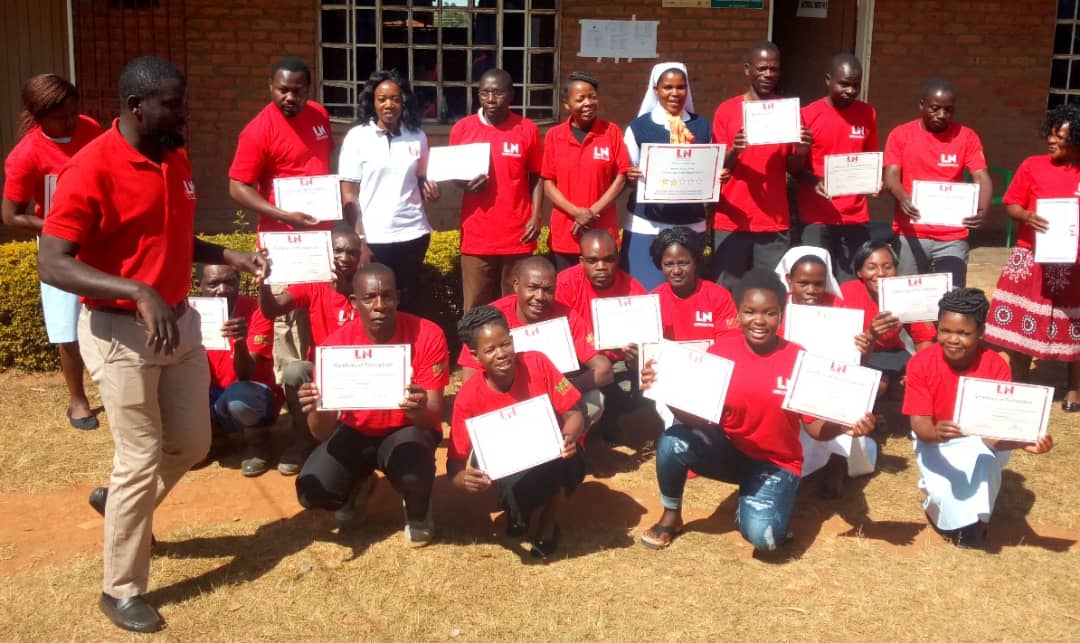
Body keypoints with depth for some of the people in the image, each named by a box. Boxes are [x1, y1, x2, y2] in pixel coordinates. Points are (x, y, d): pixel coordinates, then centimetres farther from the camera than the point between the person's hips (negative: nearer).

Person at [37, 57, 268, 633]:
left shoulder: (176, 159, 6)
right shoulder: (90, 169, -19)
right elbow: (52, 264, -24)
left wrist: (234, 257, 4)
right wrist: (138, 293, -34)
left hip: (180, 322, 8)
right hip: (119, 332, -7)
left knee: (192, 444, 16)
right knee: (142, 460, 0)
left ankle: (120, 501, 44)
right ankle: (121, 591, 18)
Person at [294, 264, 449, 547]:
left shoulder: (428, 336, -22)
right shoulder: (336, 343, -19)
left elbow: (433, 417, -22)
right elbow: (322, 432, -18)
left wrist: (419, 410, -48)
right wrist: (317, 410, -43)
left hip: (406, 430, -2)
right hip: (356, 431, 2)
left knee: (414, 474, -36)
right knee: (311, 492, -21)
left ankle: (418, 511, 4)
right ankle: (358, 487, 17)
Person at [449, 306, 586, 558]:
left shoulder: (537, 364, -16)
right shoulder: (468, 397, -16)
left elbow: (573, 413, -11)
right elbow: (456, 462, -13)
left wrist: (569, 438, -34)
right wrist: (466, 478, -37)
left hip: (555, 460, 1)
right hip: (511, 470, 0)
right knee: (514, 487, -36)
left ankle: (547, 522, -2)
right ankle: (524, 518, 5)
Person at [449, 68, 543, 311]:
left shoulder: (527, 129, 2)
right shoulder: (462, 129, 3)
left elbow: (536, 177, 7)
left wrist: (536, 217, -4)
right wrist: (465, 184, -8)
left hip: (517, 236, 0)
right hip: (476, 236, 1)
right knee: (476, 309, 4)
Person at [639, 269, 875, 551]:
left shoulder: (799, 359, -12)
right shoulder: (722, 349, -9)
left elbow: (816, 426, -8)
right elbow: (698, 416, -11)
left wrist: (844, 426, -31)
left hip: (776, 464, -2)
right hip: (728, 449, 2)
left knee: (762, 534, -29)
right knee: (673, 441, -28)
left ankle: (751, 503, 10)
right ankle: (671, 516, 1)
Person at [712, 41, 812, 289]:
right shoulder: (727, 110, 2)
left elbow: (793, 169, 10)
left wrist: (801, 152, -11)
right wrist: (734, 151, -18)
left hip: (775, 223, 1)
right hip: (731, 221, -1)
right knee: (727, 291, -1)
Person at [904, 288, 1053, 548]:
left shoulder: (996, 366, -19)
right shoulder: (920, 364, -20)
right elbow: (919, 423, -24)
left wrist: (1024, 442, -47)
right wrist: (936, 432, -50)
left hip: (981, 440, 0)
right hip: (936, 442, 0)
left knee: (983, 457, -35)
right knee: (943, 490, -27)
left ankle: (974, 519, -12)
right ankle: (960, 521, 8)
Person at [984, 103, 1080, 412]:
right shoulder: (1033, 165, -1)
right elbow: (1011, 205, 3)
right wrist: (1027, 216, -18)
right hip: (1031, 259, 0)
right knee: (1020, 325, 6)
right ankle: (1017, 386, 22)